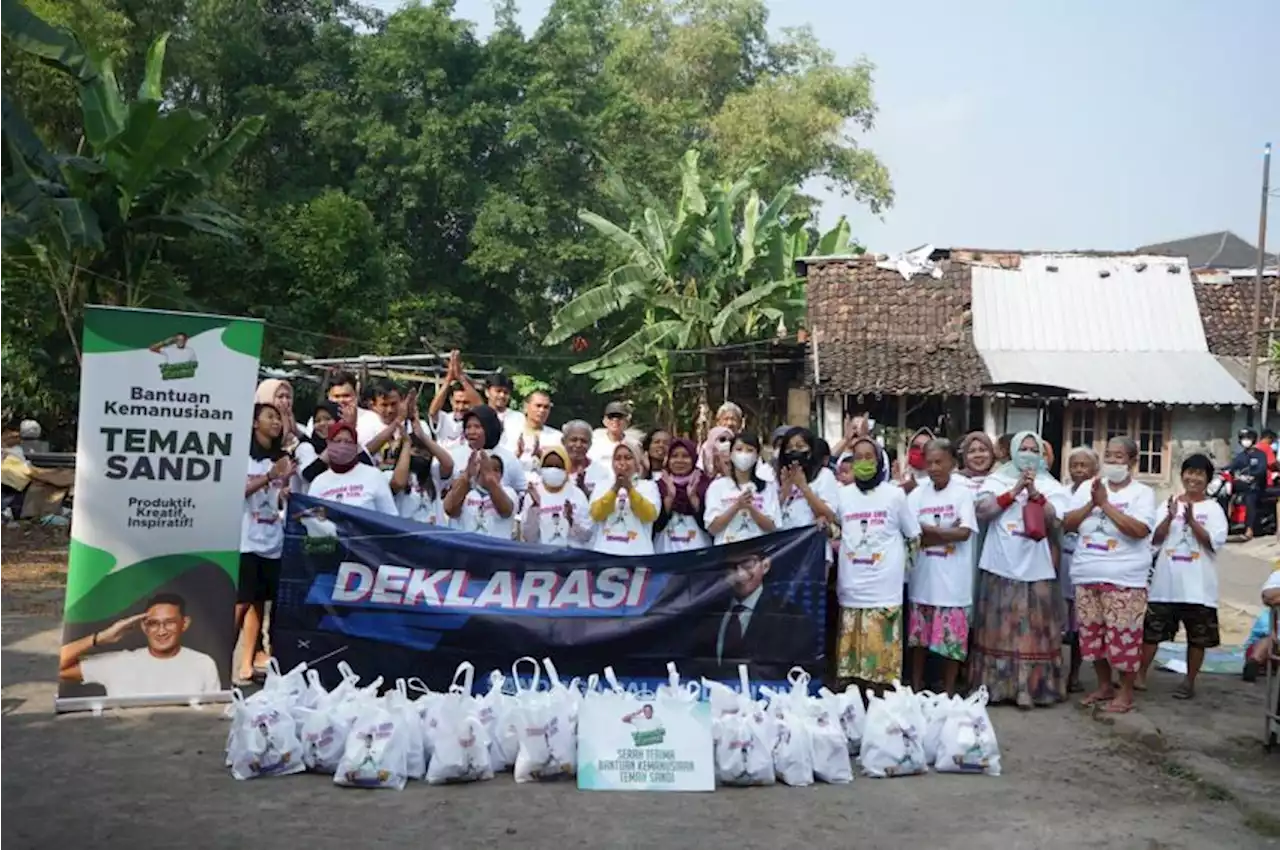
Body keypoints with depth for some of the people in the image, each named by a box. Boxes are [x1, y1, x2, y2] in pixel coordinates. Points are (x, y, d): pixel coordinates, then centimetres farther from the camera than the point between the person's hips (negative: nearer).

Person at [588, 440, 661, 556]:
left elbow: (650, 515, -7)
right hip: (605, 551, 1)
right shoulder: (602, 486, 13)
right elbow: (596, 514, -3)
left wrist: (630, 489, -14)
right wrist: (614, 489, -13)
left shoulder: (649, 486, 10)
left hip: (637, 552, -1)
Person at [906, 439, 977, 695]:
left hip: (953, 578, -3)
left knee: (952, 636, 2)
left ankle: (949, 692, 14)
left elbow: (964, 532, -15)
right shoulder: (917, 494, 2)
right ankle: (916, 688, 23)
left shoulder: (963, 492, -4)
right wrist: (947, 534, -14)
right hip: (924, 576, 3)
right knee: (919, 635, 10)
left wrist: (929, 530, -13)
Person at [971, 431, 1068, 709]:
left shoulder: (1051, 486, 10)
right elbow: (982, 511, -6)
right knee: (998, 627, 2)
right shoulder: (996, 479, 8)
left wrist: (1034, 492, -15)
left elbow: (1053, 519, -4)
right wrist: (1014, 491, -12)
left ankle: (1027, 688, 3)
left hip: (1035, 568, 0)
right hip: (1000, 565, 0)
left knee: (1031, 629, -1)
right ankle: (993, 685, 8)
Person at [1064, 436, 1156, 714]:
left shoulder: (1142, 493, -2)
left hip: (1124, 579, -5)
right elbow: (1067, 523, 4)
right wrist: (1091, 503, -11)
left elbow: (1139, 530, -17)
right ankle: (1104, 686, 26)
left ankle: (1126, 692, 10)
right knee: (1092, 634, 11)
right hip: (1087, 577, 5)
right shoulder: (1087, 488, 10)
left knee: (1122, 636, -4)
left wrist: (1105, 504, -16)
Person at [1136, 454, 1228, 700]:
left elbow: (1215, 543, -11)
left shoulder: (1213, 508, 1)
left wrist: (1191, 521, -20)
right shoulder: (1168, 505, 7)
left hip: (1198, 585, -1)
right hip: (1166, 582, 2)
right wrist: (1170, 518, -15)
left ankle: (1189, 681, 18)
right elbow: (1154, 539, 0)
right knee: (1151, 629, 4)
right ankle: (1140, 674, 13)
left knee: (1198, 637, 6)